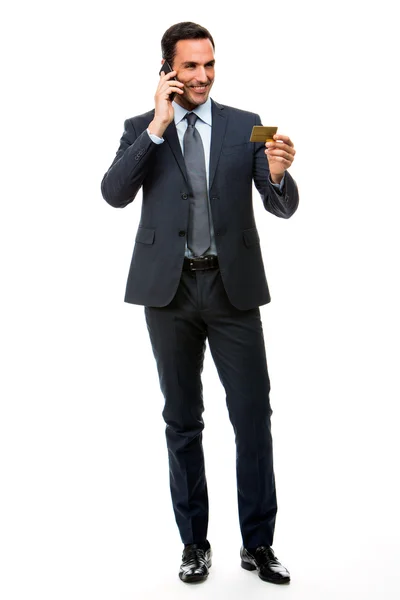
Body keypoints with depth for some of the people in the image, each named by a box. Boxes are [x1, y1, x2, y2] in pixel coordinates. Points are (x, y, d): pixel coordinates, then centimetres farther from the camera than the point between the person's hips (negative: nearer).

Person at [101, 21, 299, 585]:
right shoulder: (142, 129, 6)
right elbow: (115, 193, -11)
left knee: (253, 416, 0)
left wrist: (277, 174, -24)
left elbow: (283, 206, -2)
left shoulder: (246, 126, 5)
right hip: (169, 289, 0)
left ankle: (258, 544, 14)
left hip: (233, 288, 0)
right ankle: (194, 542, 23)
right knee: (182, 421, 10)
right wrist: (158, 126, -15)